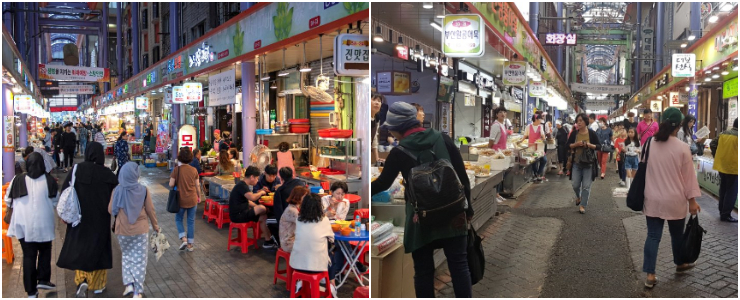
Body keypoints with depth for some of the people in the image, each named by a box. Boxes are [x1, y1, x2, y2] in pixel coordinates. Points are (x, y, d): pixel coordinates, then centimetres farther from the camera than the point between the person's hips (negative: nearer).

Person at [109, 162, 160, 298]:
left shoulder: (117, 190, -10)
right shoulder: (143, 190, -10)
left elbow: (111, 210, -1)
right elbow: (150, 210, -3)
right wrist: (155, 225, 11)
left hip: (123, 230, 1)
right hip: (141, 230, -1)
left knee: (126, 256, 21)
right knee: (139, 259, 6)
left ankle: (129, 284, 11)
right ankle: (137, 291, 7)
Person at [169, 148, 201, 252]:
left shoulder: (176, 169, -11)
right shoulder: (194, 170, -3)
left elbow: (171, 185, -10)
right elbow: (197, 185, 2)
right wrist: (199, 196, 16)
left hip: (181, 200, -2)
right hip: (192, 200, 2)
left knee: (178, 219, 18)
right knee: (191, 221, 11)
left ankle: (184, 239, 3)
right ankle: (190, 244, 16)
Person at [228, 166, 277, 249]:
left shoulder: (242, 185, 15)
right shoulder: (242, 186, -19)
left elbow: (247, 201, 22)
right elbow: (252, 197, -35)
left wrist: (257, 206, 7)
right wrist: (261, 193, -14)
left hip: (240, 213, 11)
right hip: (237, 215, -11)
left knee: (263, 217, 3)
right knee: (262, 209, -19)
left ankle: (268, 240, 3)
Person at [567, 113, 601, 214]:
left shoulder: (592, 133, -4)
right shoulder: (574, 133, 2)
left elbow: (599, 146, -2)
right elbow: (567, 145, 3)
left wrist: (589, 145, -19)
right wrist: (576, 144, -14)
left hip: (588, 164, -2)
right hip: (576, 163, 2)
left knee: (586, 186, -2)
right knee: (575, 185, 5)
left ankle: (582, 205, 8)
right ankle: (578, 196, 37)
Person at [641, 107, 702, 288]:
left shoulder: (649, 144, -4)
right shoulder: (682, 148, -13)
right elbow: (689, 175, -6)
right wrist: (692, 200, 2)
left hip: (653, 200, 2)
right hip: (675, 200, -2)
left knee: (653, 236, 5)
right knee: (677, 234, 19)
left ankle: (650, 275, 3)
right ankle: (680, 264, 42)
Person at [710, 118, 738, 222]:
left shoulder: (723, 133, 4)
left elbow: (713, 144, 12)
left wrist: (717, 156, 21)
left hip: (721, 166, 7)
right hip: (733, 167, -7)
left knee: (723, 190, 17)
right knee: (731, 192, 2)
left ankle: (722, 212, 26)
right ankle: (726, 215, 4)